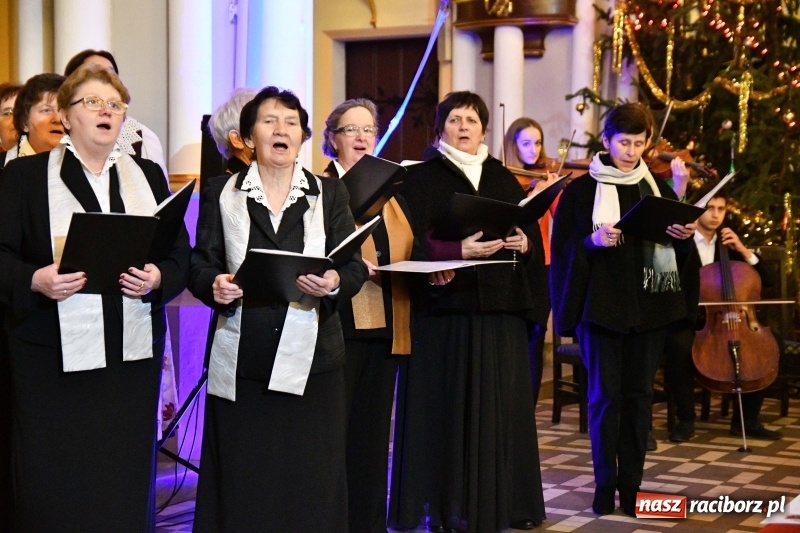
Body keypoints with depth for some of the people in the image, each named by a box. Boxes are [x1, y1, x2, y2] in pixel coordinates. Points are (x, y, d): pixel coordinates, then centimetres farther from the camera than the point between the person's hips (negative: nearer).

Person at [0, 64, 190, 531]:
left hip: (133, 352, 3)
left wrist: (157, 278, -12)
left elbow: (181, 254, 9)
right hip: (55, 355, -3)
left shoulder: (148, 175, 13)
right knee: (57, 485, 0)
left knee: (127, 481, 6)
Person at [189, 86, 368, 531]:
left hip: (311, 360, 0)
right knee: (242, 485, 2)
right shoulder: (221, 194, 10)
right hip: (242, 363, 0)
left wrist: (335, 283, -20)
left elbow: (355, 267, 2)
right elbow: (200, 265, 5)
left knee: (311, 485, 1)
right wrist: (214, 286, -18)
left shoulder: (331, 194, 10)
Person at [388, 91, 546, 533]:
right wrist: (458, 251, -22)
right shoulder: (420, 178, 3)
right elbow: (411, 243, -8)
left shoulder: (504, 179, 16)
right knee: (447, 408, -3)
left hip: (500, 308, 4)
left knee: (501, 408, 4)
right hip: (444, 308, -4)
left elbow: (535, 238, 12)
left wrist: (524, 243, -10)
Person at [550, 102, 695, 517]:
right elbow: (563, 246, -3)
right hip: (601, 303, -3)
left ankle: (631, 483, 12)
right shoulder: (582, 190, 0)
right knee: (605, 395, -2)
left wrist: (683, 234, -6)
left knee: (639, 394, 5)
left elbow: (675, 243, 15)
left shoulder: (657, 187, 11)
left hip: (649, 305, 3)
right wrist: (593, 240, -21)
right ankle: (604, 484, 7)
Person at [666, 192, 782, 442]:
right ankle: (686, 420, -21)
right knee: (679, 346, -37)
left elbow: (767, 281, 8)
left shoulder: (729, 245, 14)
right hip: (689, 321, -5)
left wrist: (743, 250, -3)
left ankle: (747, 419, -4)